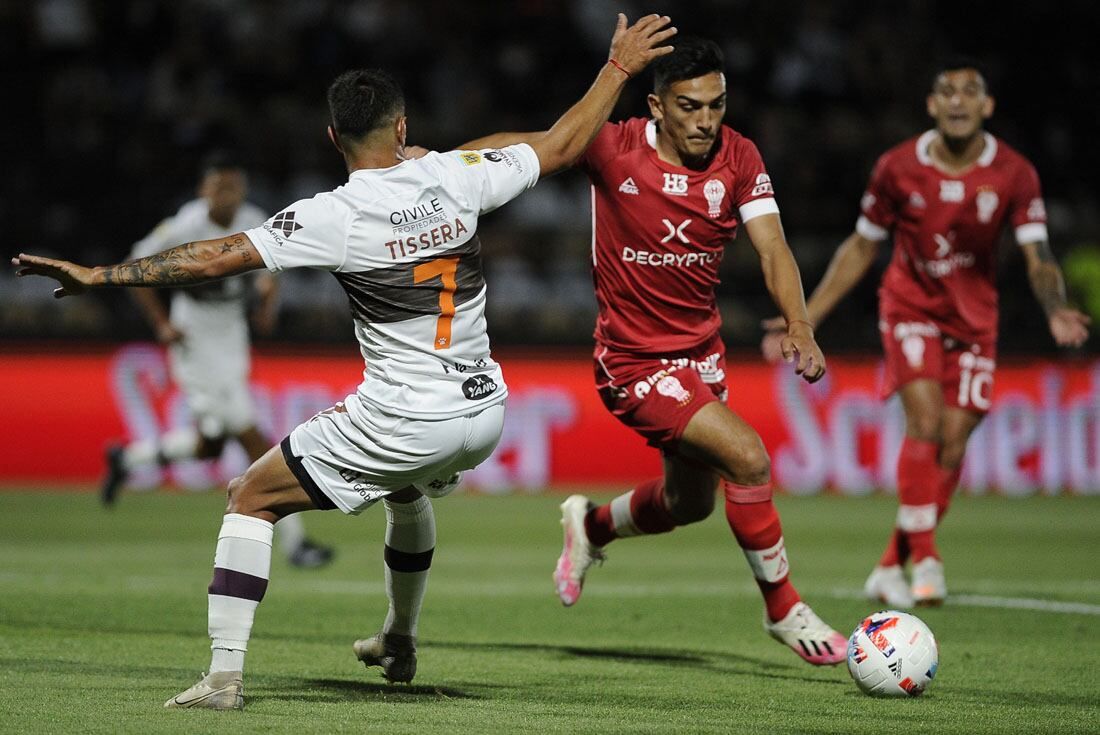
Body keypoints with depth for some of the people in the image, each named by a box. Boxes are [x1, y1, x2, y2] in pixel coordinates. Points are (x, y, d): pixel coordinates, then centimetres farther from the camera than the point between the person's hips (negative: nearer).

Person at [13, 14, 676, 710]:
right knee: (406, 491, 39)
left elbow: (218, 256, -19)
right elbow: (563, 145, 7)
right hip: (484, 414, 6)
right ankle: (400, 644, 54)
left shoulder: (334, 217, -15)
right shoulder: (454, 174, -4)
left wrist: (100, 274, -15)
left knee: (252, 497, 6)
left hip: (404, 422, -6)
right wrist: (620, 65, 20)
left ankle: (225, 676, -5)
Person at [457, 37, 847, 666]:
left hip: (702, 349, 6)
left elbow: (772, 245, -14)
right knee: (748, 458, -21)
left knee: (691, 503, 20)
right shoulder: (615, 149, -18)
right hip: (636, 361, -6)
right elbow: (521, 148, -8)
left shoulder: (739, 157, -7)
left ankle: (592, 526, 51)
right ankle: (784, 609, -3)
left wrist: (799, 326, -29)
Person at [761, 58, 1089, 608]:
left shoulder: (1014, 175, -11)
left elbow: (1038, 259, -14)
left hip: (973, 317, 2)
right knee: (925, 420, -23)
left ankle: (891, 567, 13)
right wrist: (805, 319, -2)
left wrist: (1056, 310, -37)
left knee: (952, 445, -1)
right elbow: (860, 249, 1)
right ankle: (924, 557, -21)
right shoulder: (898, 167, -10)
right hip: (911, 308, -2)